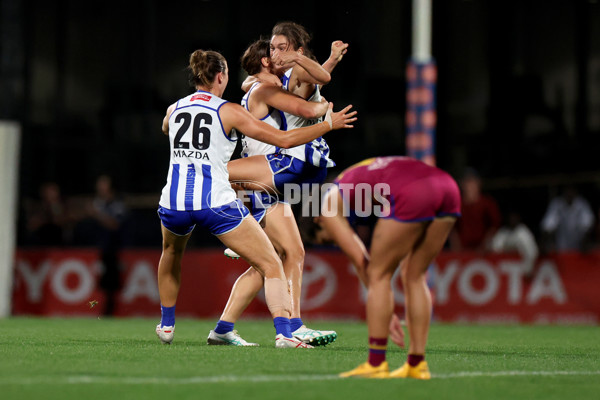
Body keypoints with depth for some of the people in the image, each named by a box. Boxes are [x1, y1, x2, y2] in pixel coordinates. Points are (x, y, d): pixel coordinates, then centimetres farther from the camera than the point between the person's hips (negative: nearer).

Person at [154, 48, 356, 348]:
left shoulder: (174, 109, 12)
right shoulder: (229, 112, -1)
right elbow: (283, 139, -2)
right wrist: (328, 124, 9)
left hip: (173, 203, 5)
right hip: (216, 203, -5)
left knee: (172, 251, 38)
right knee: (271, 265, 3)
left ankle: (166, 325, 43)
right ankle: (283, 333, -16)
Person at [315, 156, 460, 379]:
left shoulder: (329, 201, 21)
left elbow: (360, 259, 15)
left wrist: (387, 313, 18)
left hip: (413, 196, -7)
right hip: (449, 188, 7)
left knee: (378, 275, 9)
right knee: (415, 276, 19)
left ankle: (376, 365, 8)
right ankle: (417, 365, 20)